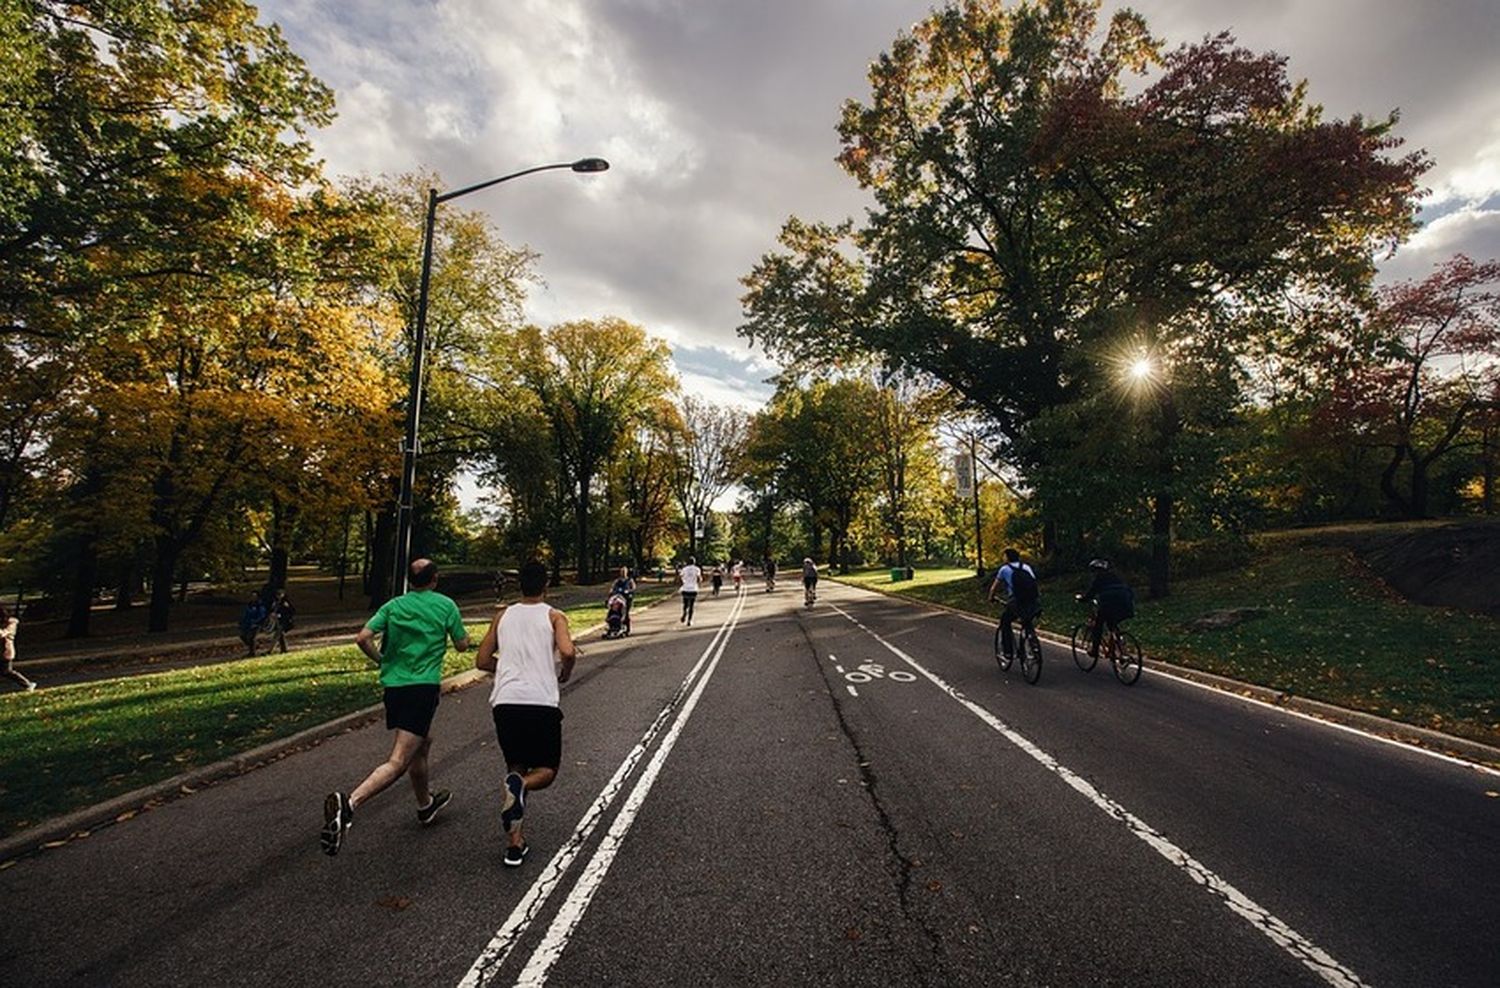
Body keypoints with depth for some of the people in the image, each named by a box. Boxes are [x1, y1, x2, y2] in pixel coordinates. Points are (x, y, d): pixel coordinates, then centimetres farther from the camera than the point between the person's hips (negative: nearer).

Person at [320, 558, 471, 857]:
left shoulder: (393, 605, 7)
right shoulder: (446, 605, -2)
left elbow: (362, 638, -3)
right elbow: (462, 645, 4)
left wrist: (382, 660, 14)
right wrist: (454, 628, 24)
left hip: (393, 685, 6)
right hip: (423, 687, -6)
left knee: (423, 742, 26)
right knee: (398, 761, -9)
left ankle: (425, 804, 41)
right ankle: (349, 803, -32)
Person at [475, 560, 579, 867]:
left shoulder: (503, 616, 16)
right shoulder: (554, 616, 4)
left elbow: (482, 661, 17)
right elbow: (567, 652, -13)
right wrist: (564, 674, 7)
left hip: (505, 701, 4)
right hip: (541, 702, -3)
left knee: (515, 769, 21)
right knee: (547, 770, 15)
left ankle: (514, 844, 11)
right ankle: (520, 785, -19)